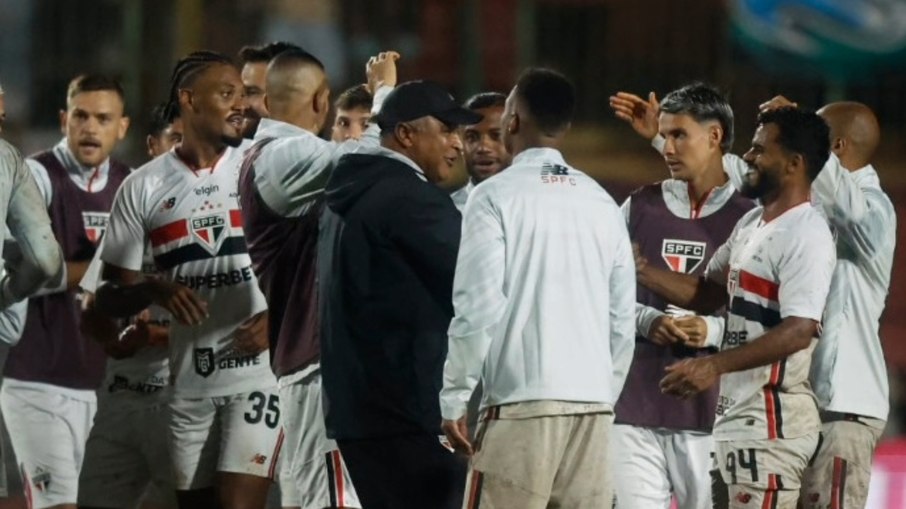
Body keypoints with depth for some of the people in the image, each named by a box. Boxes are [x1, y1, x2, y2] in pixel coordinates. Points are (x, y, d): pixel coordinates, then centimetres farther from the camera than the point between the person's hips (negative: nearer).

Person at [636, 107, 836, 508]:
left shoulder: (806, 237, -16)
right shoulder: (751, 225, 16)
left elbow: (798, 332, -26)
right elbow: (707, 293, 24)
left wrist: (716, 366, -33)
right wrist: (639, 270, 10)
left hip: (771, 424, -11)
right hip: (735, 416, 11)